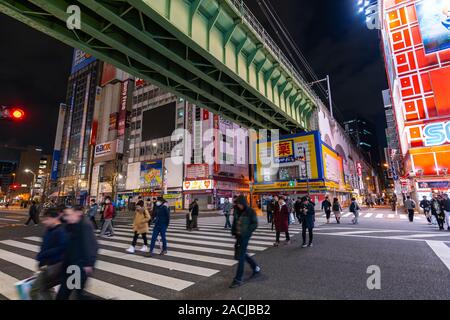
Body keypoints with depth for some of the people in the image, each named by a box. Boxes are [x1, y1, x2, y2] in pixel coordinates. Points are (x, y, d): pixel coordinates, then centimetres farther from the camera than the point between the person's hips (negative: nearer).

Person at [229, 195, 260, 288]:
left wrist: (245, 233, -18)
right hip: (239, 235, 7)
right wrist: (233, 231, 3)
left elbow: (255, 224, -12)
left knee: (241, 256, -3)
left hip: (245, 236, -7)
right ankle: (256, 268, 40)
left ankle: (238, 279, 10)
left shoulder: (250, 211, -12)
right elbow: (234, 222, 14)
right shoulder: (237, 211, 4)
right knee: (242, 254, 18)